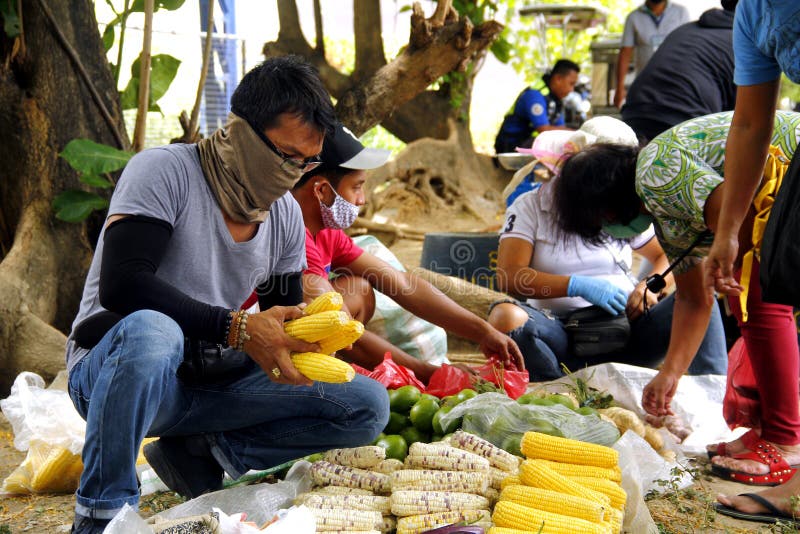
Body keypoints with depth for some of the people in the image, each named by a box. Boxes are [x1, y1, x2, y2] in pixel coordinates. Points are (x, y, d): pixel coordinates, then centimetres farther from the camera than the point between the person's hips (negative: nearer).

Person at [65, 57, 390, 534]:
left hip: (212, 382, 6)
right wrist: (237, 329, -31)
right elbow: (121, 284, -26)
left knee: (368, 405, -8)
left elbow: (282, 311, 10)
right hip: (110, 367, -5)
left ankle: (201, 455, -3)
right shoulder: (166, 171, -15)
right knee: (150, 330, -42)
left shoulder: (287, 214, 4)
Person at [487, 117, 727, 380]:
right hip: (563, 334, -3)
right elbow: (508, 277, -8)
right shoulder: (530, 207, 5)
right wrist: (579, 286, -18)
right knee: (505, 316, -34)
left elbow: (668, 255, 22)